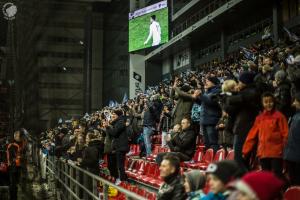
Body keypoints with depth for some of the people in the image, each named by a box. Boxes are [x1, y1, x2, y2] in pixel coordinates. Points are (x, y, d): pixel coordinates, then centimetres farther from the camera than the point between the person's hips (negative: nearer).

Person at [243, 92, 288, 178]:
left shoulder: (279, 116, -1)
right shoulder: (259, 118, 11)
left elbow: (285, 134, -4)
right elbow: (252, 135, 12)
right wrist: (245, 151, 9)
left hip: (276, 153, -4)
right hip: (263, 153, 4)